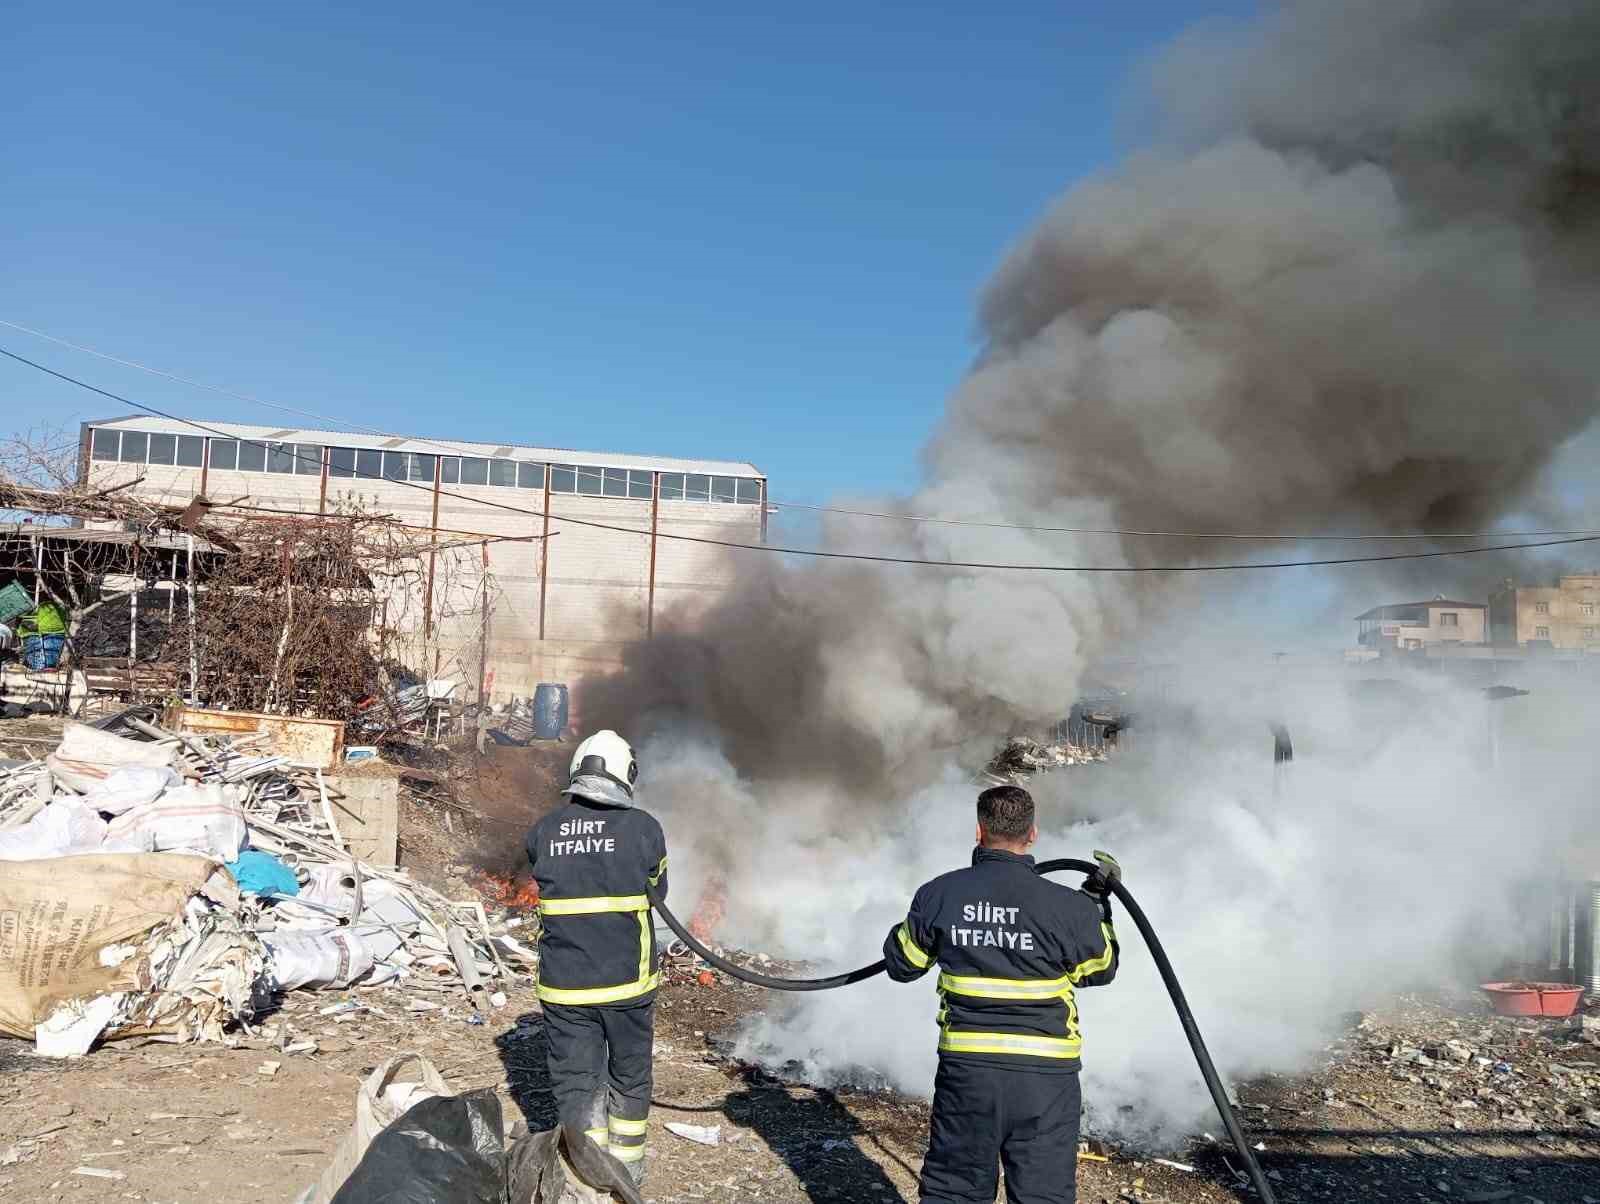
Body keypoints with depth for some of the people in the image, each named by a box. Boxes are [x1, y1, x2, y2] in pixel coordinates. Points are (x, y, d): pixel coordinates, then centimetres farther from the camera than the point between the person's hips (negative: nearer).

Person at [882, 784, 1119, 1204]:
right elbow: (1100, 970, 10)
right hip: (1046, 1079, -1)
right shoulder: (1069, 906, -9)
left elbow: (902, 965, 9)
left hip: (965, 1071, 1)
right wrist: (1099, 901, 21)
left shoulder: (939, 894, -5)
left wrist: (906, 928, 29)